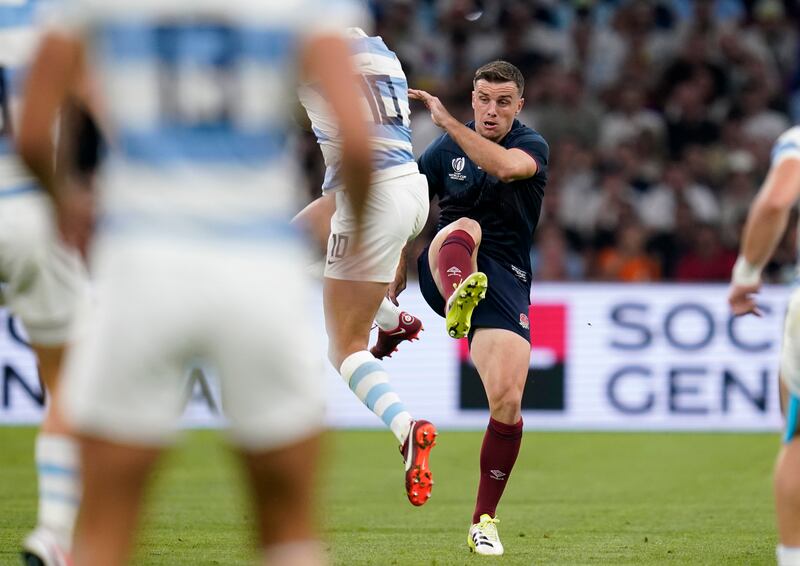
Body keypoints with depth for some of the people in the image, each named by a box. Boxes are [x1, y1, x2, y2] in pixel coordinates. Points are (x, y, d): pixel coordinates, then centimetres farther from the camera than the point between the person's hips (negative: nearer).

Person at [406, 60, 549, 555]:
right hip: (446, 272, 1)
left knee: (508, 403, -14)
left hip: (506, 281, -1)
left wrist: (447, 121, -29)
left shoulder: (532, 146, 0)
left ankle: (484, 521, 5)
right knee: (464, 228, -36)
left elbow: (504, 166, -26)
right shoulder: (447, 149, 9)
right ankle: (459, 300, -75)